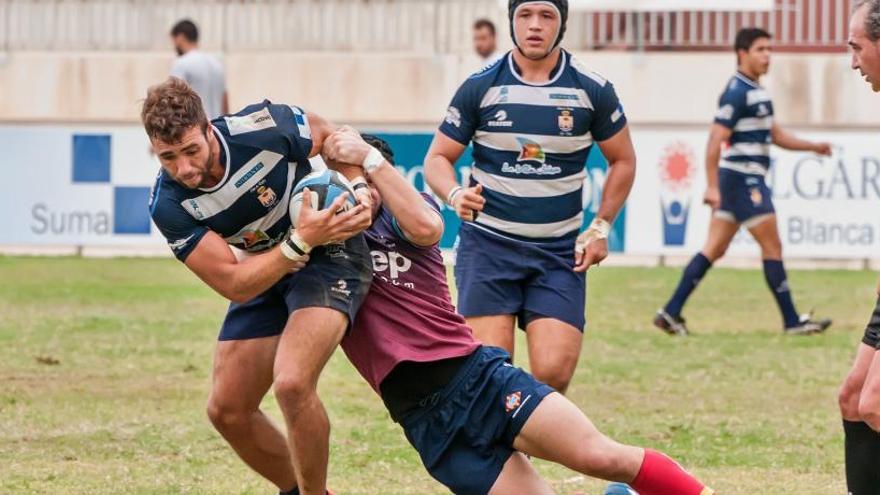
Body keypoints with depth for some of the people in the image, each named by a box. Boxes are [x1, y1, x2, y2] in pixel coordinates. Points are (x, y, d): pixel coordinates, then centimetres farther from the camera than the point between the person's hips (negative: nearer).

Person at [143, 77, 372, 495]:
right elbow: (234, 285, -23)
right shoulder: (168, 205, -20)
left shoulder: (263, 127, -27)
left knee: (291, 383, -27)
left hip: (331, 255, -5)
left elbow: (335, 137, -6)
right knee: (226, 412, 3)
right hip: (266, 275, 5)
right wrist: (302, 240, -35)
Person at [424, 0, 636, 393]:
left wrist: (600, 227, 4)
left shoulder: (593, 90, 0)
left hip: (560, 253, 1)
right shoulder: (480, 87, -1)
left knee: (554, 373, -12)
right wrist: (455, 194, -17)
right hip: (487, 245, -1)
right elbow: (438, 158, 5)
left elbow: (622, 160, 13)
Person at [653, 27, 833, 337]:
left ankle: (671, 313, 6)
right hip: (743, 179, -10)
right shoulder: (737, 92, -14)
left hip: (749, 181, 10)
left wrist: (813, 146, 16)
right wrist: (712, 187, -23)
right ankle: (792, 322, 0)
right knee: (772, 247, -4)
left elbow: (775, 135, 25)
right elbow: (715, 140, -19)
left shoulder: (755, 91, 17)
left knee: (714, 250, 7)